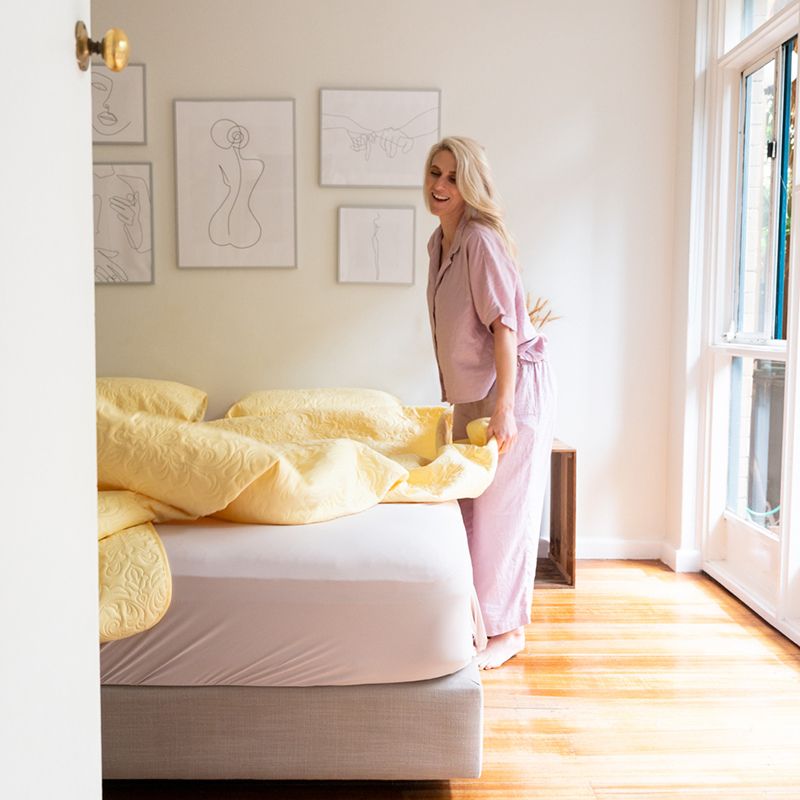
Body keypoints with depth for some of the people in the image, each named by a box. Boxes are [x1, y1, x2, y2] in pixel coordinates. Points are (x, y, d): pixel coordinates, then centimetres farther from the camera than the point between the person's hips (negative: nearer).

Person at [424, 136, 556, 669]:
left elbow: (504, 325, -23)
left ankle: (508, 630, 12)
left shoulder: (481, 240, -17)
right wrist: (452, 396, 21)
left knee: (502, 510, -1)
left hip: (513, 387, -9)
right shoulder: (440, 241, 10)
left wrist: (504, 407, -27)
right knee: (469, 504, 15)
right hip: (469, 392, 9)